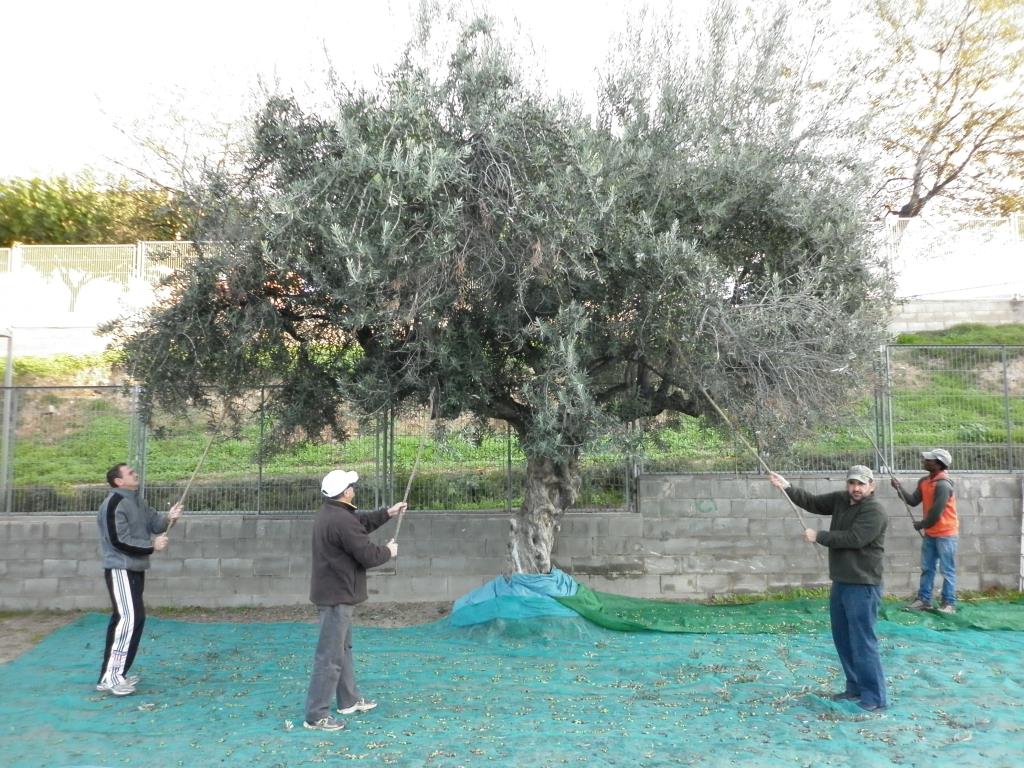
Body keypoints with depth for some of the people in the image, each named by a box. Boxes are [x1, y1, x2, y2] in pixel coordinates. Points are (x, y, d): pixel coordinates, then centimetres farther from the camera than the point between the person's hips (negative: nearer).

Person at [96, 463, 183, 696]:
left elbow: (154, 523, 14)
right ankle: (111, 677, -13)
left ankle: (111, 673, 23)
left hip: (135, 569, 10)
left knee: (123, 619, 14)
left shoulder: (136, 501, 14)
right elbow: (119, 541, -22)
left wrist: (168, 517, -8)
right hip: (120, 570, -10)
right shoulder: (114, 504, -17)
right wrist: (152, 546, -16)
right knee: (130, 618, -17)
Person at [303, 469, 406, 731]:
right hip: (337, 595, -11)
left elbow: (362, 522, 23)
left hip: (332, 592, 11)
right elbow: (368, 555, -21)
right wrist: (388, 551, -2)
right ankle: (316, 715, 3)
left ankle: (350, 700, 35)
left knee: (343, 647, 22)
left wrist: (387, 513, 18)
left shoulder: (330, 513, 7)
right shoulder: (342, 520, -25)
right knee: (330, 655, -4)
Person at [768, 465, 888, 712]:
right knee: (843, 639, 16)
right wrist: (788, 488, -3)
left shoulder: (874, 511, -16)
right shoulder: (841, 499, 8)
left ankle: (876, 698, 2)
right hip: (840, 582, 9)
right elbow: (813, 502, 11)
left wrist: (819, 536, -16)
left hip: (863, 586, -9)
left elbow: (853, 538, -25)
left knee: (863, 641, -7)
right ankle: (855, 688, 28)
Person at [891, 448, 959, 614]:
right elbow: (913, 501, 5)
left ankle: (949, 603, 8)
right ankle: (924, 600, 18)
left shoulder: (943, 485, -22)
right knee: (926, 568, 12)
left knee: (947, 570, 0)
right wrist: (900, 489, -9)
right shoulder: (923, 482, 5)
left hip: (946, 534, -9)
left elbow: (936, 512, -21)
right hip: (930, 534, 9)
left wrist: (921, 525, -7)